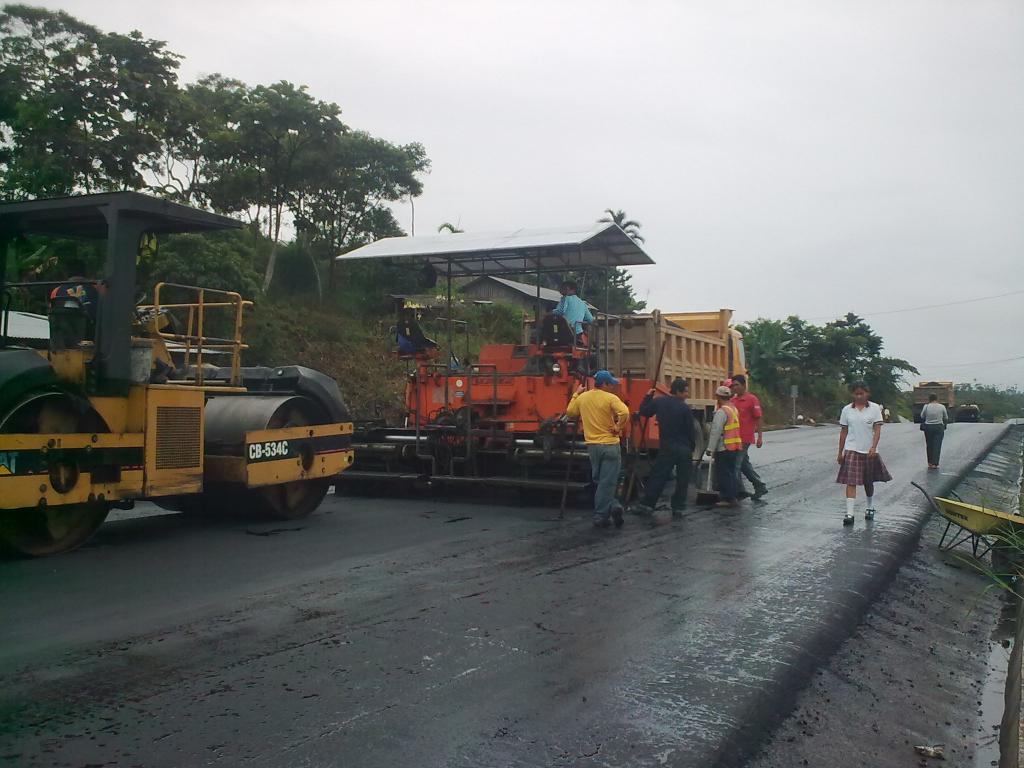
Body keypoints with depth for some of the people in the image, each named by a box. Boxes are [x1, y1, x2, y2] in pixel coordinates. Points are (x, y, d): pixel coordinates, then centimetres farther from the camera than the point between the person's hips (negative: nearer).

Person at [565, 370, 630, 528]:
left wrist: (575, 394, 26)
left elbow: (570, 413, 18)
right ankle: (600, 516, -2)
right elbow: (624, 413, -28)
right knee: (607, 482, 0)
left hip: (592, 445, 5)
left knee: (600, 481, 19)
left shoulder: (582, 397, 4)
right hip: (610, 445, -5)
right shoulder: (610, 398, -12)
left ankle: (613, 506, 11)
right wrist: (618, 427, -13)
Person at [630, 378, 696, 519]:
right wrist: (692, 446, 9)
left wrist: (648, 397, 26)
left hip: (666, 447, 3)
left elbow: (644, 412, 14)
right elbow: (690, 430, -5)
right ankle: (678, 508, 8)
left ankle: (646, 505, 7)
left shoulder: (658, 402, 0)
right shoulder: (685, 408, -9)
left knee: (657, 477, 7)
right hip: (684, 448, -2)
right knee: (682, 480, 7)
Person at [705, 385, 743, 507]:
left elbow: (716, 432, -18)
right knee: (731, 473, 15)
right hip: (735, 447, 9)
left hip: (724, 448, -9)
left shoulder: (721, 412, -16)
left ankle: (728, 499, -1)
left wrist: (710, 448, -14)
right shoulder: (734, 409, 12)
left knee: (723, 474, -2)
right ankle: (733, 496, 20)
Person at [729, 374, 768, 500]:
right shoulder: (733, 400, 12)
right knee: (744, 464, 14)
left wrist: (760, 436, -12)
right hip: (735, 437, 8)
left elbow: (758, 418, -9)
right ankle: (760, 486, 25)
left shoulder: (752, 399, -9)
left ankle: (738, 491, 3)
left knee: (735, 465, -6)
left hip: (745, 438, -8)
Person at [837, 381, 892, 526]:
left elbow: (877, 430, -7)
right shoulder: (847, 410, 3)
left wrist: (873, 447, -20)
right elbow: (843, 432, 7)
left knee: (868, 482, 14)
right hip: (852, 450, 0)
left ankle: (870, 507, 36)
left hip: (869, 451, 0)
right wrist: (840, 452, 7)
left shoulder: (875, 408, -1)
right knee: (851, 481, -11)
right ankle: (849, 513, -15)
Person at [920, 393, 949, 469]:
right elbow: (946, 418, 4)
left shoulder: (926, 407, -6)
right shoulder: (942, 407, -5)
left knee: (929, 445, 13)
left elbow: (922, 417, 3)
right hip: (939, 428, -1)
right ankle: (934, 464, -1)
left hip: (928, 427, 1)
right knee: (937, 446, 2)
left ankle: (930, 463, 18)